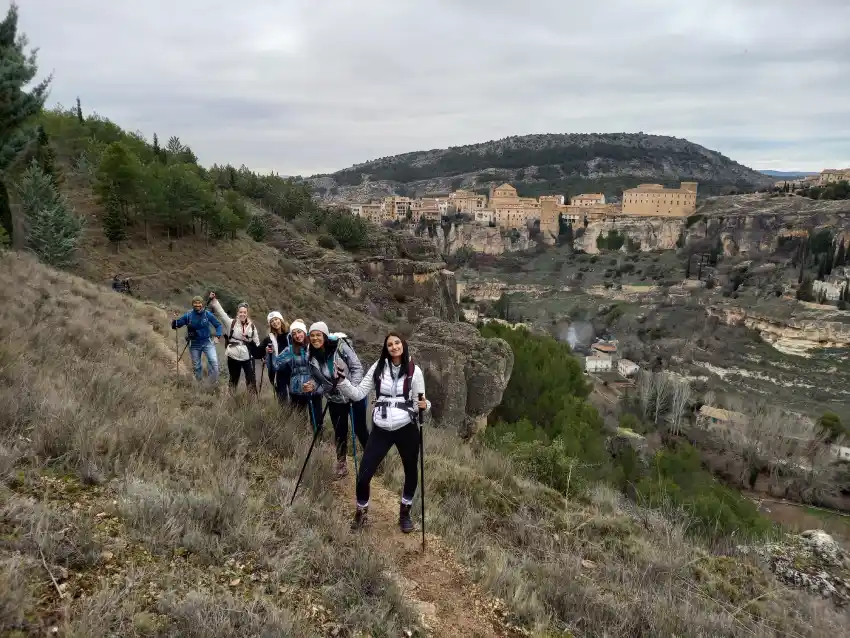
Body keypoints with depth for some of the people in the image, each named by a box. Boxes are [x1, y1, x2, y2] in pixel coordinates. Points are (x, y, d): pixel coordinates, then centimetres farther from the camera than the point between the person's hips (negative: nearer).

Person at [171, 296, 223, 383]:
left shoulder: (208, 314, -10)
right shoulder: (188, 315, -8)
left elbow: (218, 325, 2)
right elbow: (175, 326, -3)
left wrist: (217, 336, -12)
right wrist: (175, 320, -24)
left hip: (207, 342, -1)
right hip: (194, 344, 2)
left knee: (214, 361, -21)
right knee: (196, 366, 14)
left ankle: (214, 383, -11)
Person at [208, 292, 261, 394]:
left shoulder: (252, 326, 3)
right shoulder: (231, 323, -2)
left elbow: (256, 343, 8)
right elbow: (220, 312, -9)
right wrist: (213, 300, -17)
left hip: (247, 357, 1)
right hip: (233, 356, -1)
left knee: (251, 380, 2)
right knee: (233, 380, 14)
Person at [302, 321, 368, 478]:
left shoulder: (340, 346, -19)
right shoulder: (311, 356, -7)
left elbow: (357, 367, -15)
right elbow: (316, 378, 4)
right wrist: (312, 385, -18)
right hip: (335, 400, 3)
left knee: (360, 429, 5)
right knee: (340, 432, 11)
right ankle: (341, 464, 29)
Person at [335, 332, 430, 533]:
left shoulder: (414, 370, -3)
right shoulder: (378, 367, 0)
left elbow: (420, 401, -1)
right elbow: (358, 394, -2)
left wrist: (424, 405, -24)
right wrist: (341, 379, -16)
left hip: (406, 428, 0)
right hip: (381, 429, 0)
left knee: (411, 472, 14)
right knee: (364, 475, -2)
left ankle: (404, 513, 38)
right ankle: (361, 512, 26)